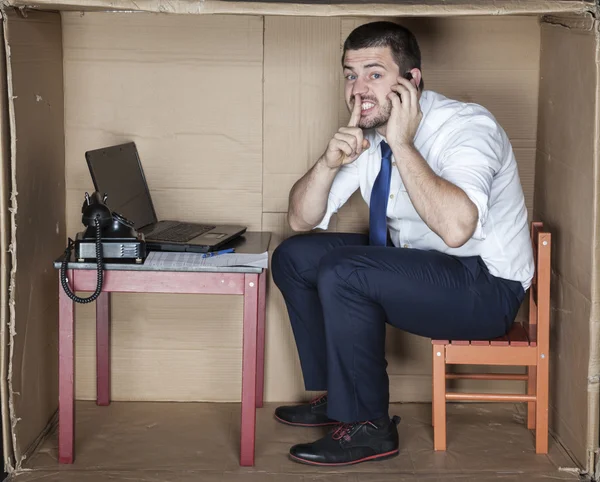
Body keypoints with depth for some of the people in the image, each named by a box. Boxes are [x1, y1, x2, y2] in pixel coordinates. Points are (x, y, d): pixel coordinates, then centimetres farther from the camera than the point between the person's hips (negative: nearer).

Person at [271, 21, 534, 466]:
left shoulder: (467, 127, -22)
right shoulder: (368, 133, 0)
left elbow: (455, 227, -40)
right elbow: (301, 219, 4)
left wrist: (403, 145, -31)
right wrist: (331, 161, -16)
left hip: (486, 286, -8)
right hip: (413, 265, 8)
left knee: (342, 274, -27)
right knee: (294, 257, 2)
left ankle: (368, 427, -11)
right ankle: (335, 396, 15)